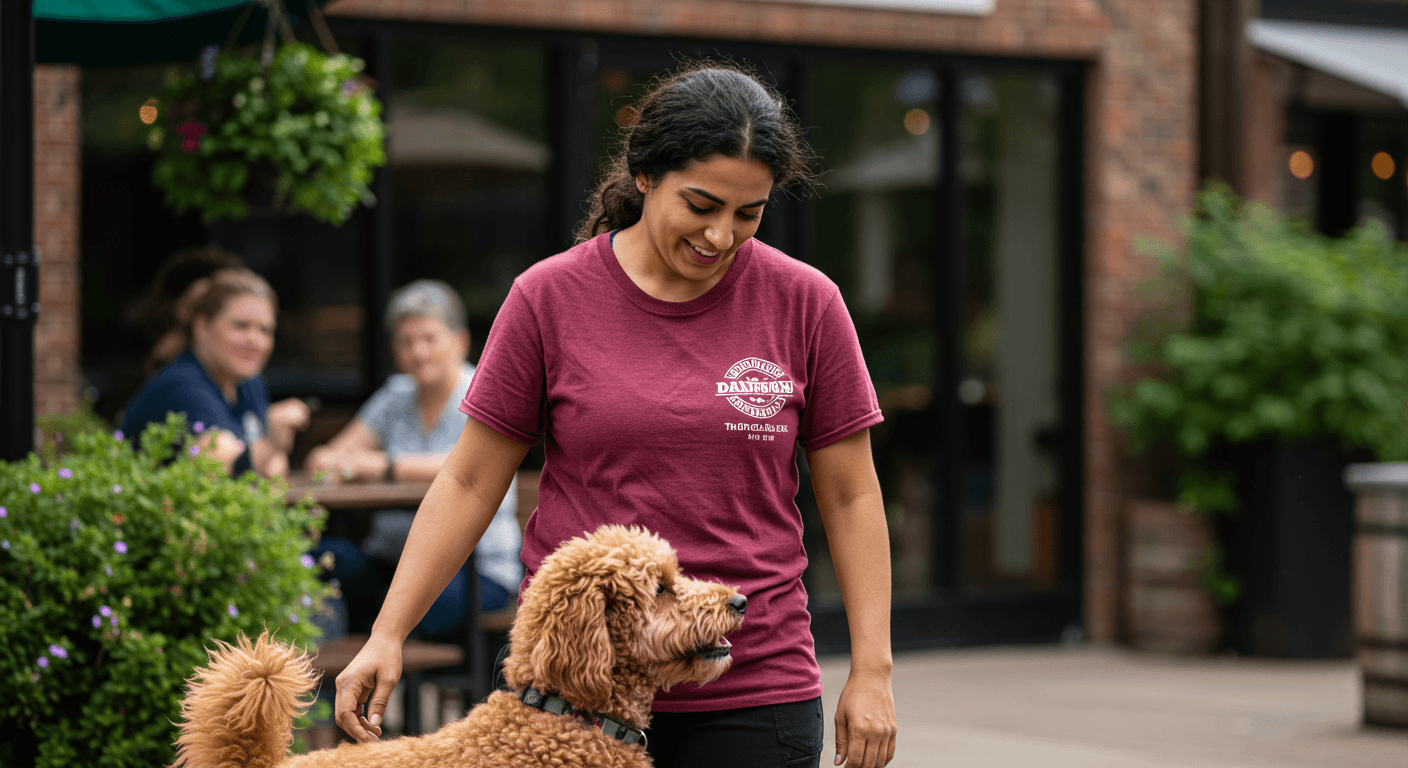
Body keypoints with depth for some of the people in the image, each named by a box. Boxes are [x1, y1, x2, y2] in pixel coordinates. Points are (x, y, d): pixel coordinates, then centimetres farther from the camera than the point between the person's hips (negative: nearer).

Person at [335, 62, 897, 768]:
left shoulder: (805, 304, 1)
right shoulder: (548, 297, 0)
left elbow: (850, 496, 5)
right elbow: (470, 483, 4)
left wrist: (871, 669, 1)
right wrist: (387, 635, -1)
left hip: (752, 692, 0)